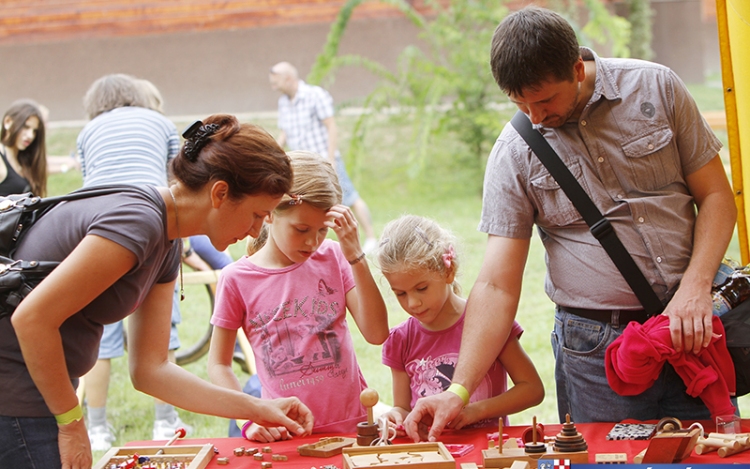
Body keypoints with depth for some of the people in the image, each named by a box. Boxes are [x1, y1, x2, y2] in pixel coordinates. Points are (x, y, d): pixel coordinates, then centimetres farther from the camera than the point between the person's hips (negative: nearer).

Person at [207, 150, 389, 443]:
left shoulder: (333, 257, 7)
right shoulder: (236, 279, 1)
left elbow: (377, 334, -2)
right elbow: (218, 364, 7)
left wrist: (354, 254, -8)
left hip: (352, 426, 1)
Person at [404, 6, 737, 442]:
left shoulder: (655, 87, -2)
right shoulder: (514, 153, -5)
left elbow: (715, 195, 3)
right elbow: (497, 286, -6)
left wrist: (696, 287, -13)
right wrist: (459, 390, -16)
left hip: (688, 328, 1)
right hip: (596, 346, -1)